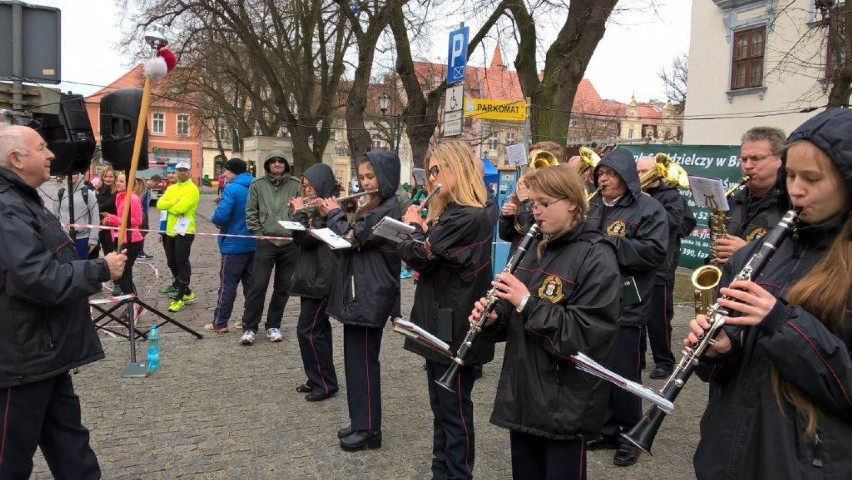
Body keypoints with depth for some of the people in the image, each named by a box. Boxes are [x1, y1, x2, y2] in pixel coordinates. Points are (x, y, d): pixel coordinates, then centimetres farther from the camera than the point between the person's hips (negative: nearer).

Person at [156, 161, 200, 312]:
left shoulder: (192, 189, -9)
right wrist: (174, 203, -13)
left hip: (184, 232, -8)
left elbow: (180, 208, -21)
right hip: (170, 231, 9)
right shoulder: (171, 188, 15)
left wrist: (168, 206, -3)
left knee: (182, 263, -7)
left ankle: (180, 297, -3)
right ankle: (187, 292, 25)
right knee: (172, 263, 13)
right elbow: (160, 204, 2)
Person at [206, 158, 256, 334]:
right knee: (251, 283, 12)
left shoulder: (232, 189, -16)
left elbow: (220, 216, -24)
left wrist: (215, 219, -1)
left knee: (227, 285, 1)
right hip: (253, 243, 7)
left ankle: (219, 323, 8)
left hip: (234, 245, -7)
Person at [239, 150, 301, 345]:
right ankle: (249, 327, 7)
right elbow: (251, 212, 5)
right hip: (266, 241, -1)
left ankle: (273, 326, 23)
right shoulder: (258, 184, 2)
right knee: (258, 285, -4)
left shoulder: (296, 184, 2)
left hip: (290, 243, 1)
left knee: (283, 287, 9)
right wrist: (259, 233, -2)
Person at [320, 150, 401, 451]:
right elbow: (347, 239, 16)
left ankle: (370, 429, 9)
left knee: (364, 361, -2)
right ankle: (360, 421, 26)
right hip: (355, 293, 10)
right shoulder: (371, 206, 15)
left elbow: (352, 237, -21)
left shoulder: (390, 209, -15)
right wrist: (330, 216, 2)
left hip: (371, 296, -10)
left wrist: (333, 213, -6)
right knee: (355, 359, 15)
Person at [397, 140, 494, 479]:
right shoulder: (450, 213, 12)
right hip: (437, 323, 10)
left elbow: (419, 256, -20)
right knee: (440, 409, 18)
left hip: (455, 326, -10)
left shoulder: (470, 217, -20)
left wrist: (414, 226, -2)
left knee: (455, 410, 4)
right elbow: (430, 257, 16)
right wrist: (421, 232, -2)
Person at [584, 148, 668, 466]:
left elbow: (654, 252, -19)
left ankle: (630, 436, 20)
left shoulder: (648, 209, -7)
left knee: (623, 374, 2)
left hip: (625, 306, -6)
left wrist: (607, 243, -21)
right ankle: (606, 429, 28)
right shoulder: (591, 206, 13)